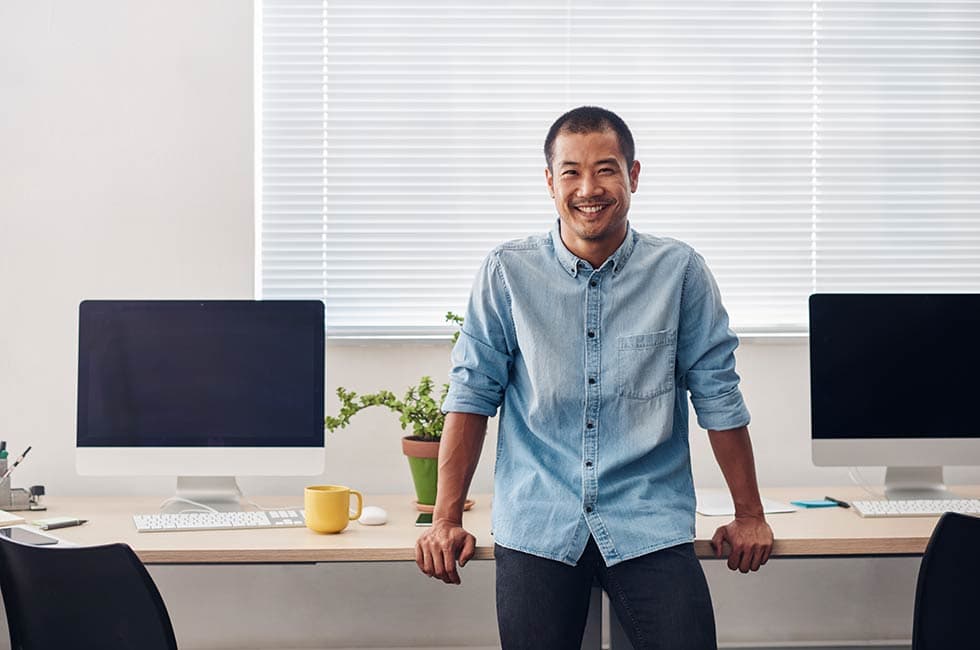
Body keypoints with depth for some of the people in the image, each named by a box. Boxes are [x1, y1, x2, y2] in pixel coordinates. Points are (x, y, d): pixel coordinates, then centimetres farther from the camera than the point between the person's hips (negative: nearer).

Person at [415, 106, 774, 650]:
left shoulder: (679, 271, 1)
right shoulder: (508, 272, 1)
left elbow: (717, 394, 6)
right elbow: (472, 393, 3)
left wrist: (749, 516, 9)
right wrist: (446, 519, 0)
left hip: (649, 527, 0)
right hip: (536, 528, 0)